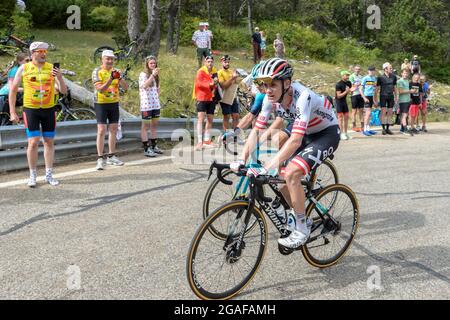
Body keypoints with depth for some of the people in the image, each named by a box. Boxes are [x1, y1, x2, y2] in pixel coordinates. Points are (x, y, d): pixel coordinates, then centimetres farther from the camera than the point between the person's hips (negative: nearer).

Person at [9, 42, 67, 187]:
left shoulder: (52, 68, 1)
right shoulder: (23, 68, 0)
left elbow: (64, 91, -1)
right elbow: (13, 90, 5)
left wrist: (59, 77, -20)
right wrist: (12, 112, 0)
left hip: (49, 109, 2)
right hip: (31, 110, -2)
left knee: (49, 142, 7)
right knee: (33, 142, -4)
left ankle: (49, 175, 18)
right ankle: (32, 176, 9)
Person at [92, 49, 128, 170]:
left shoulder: (116, 71, 6)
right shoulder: (97, 72, -8)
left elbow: (125, 87, -2)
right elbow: (100, 89, -19)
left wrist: (120, 78, -21)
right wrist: (110, 79, -30)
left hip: (114, 103, 5)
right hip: (101, 104, -5)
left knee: (113, 129, 9)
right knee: (101, 130, -8)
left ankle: (111, 156, 20)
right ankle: (100, 159, -5)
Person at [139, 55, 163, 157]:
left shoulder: (155, 75, 16)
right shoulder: (143, 74, -7)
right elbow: (144, 86, -26)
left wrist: (159, 89, 9)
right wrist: (152, 75, -29)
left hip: (156, 104, 7)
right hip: (146, 104, -7)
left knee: (154, 125, 11)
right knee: (146, 126, -2)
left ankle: (154, 146, 20)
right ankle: (146, 149, -1)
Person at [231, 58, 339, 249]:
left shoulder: (302, 97, -34)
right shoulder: (271, 98, -14)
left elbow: (296, 139, -41)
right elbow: (257, 130, -11)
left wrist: (268, 167, -47)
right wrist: (242, 160, -23)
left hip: (327, 133, -7)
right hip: (307, 133, 7)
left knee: (291, 174, -24)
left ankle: (302, 228, -8)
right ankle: (297, 215, 23)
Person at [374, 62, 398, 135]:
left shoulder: (393, 77, 7)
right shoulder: (380, 77, -5)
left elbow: (395, 88, 15)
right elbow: (377, 89, -1)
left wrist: (396, 97, 13)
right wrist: (376, 99, -3)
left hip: (391, 96, 4)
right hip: (383, 96, -4)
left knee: (390, 113, 5)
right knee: (383, 112, -6)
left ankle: (387, 128, 12)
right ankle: (383, 128, 1)